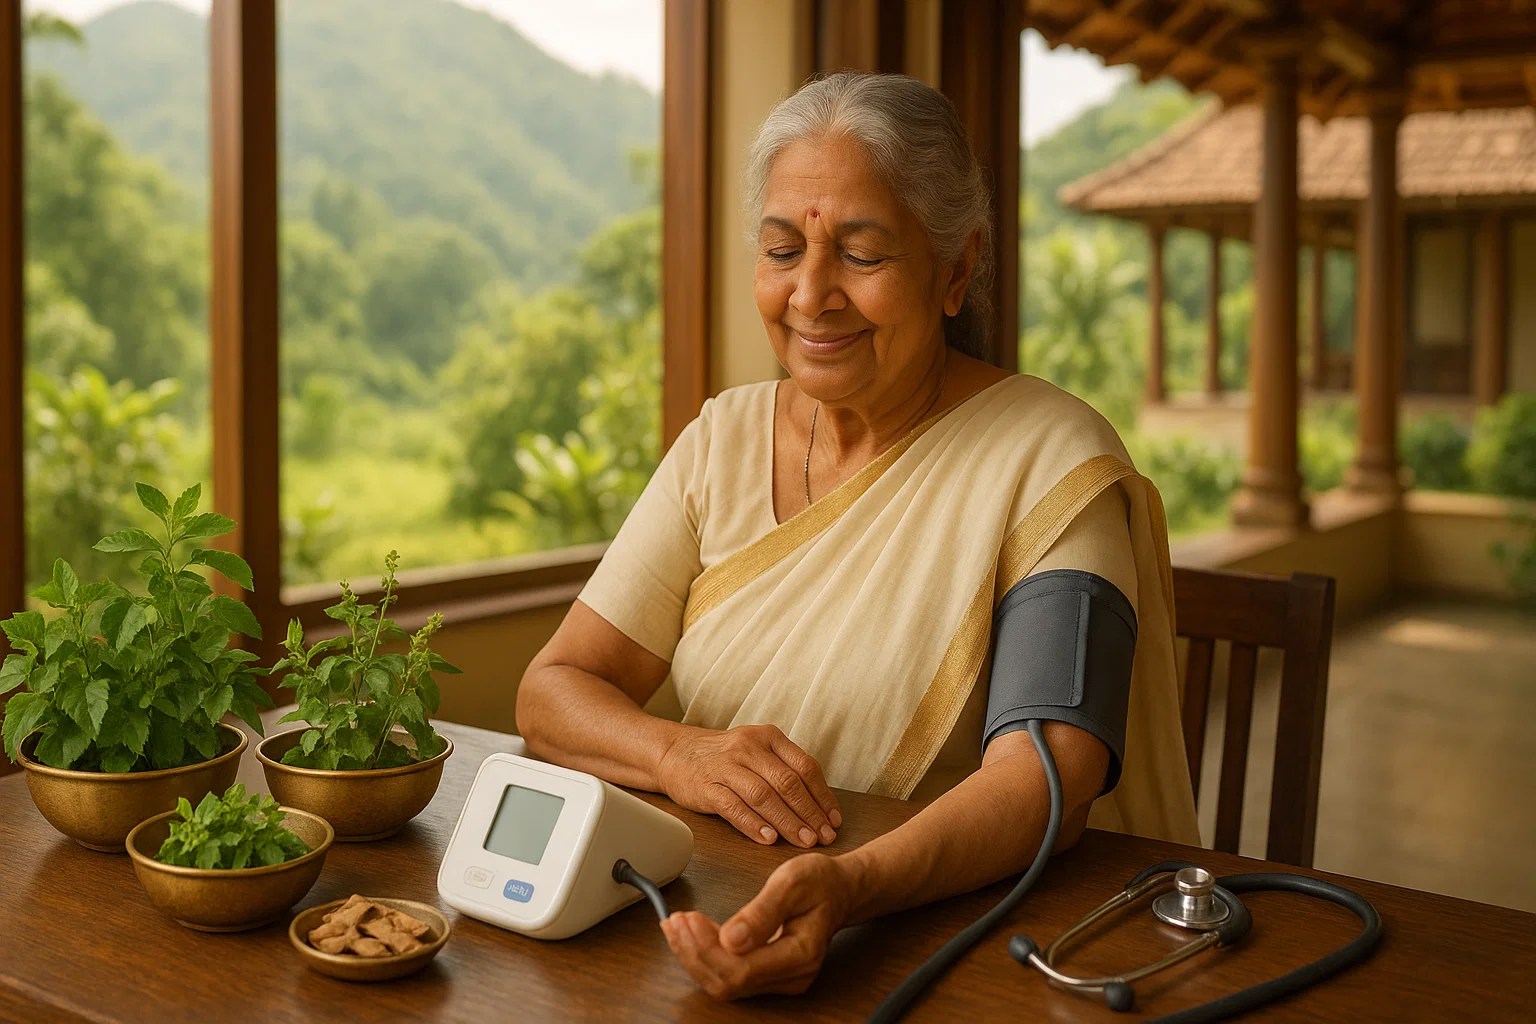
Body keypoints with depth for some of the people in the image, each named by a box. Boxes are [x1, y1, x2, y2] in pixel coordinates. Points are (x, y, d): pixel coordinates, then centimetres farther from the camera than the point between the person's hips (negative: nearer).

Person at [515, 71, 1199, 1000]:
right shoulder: (722, 440, 8)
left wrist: (850, 887, -35)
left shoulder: (1052, 461, -7)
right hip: (716, 915, 4)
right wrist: (677, 754, -18)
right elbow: (554, 690, 3)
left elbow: (1045, 778, -17)